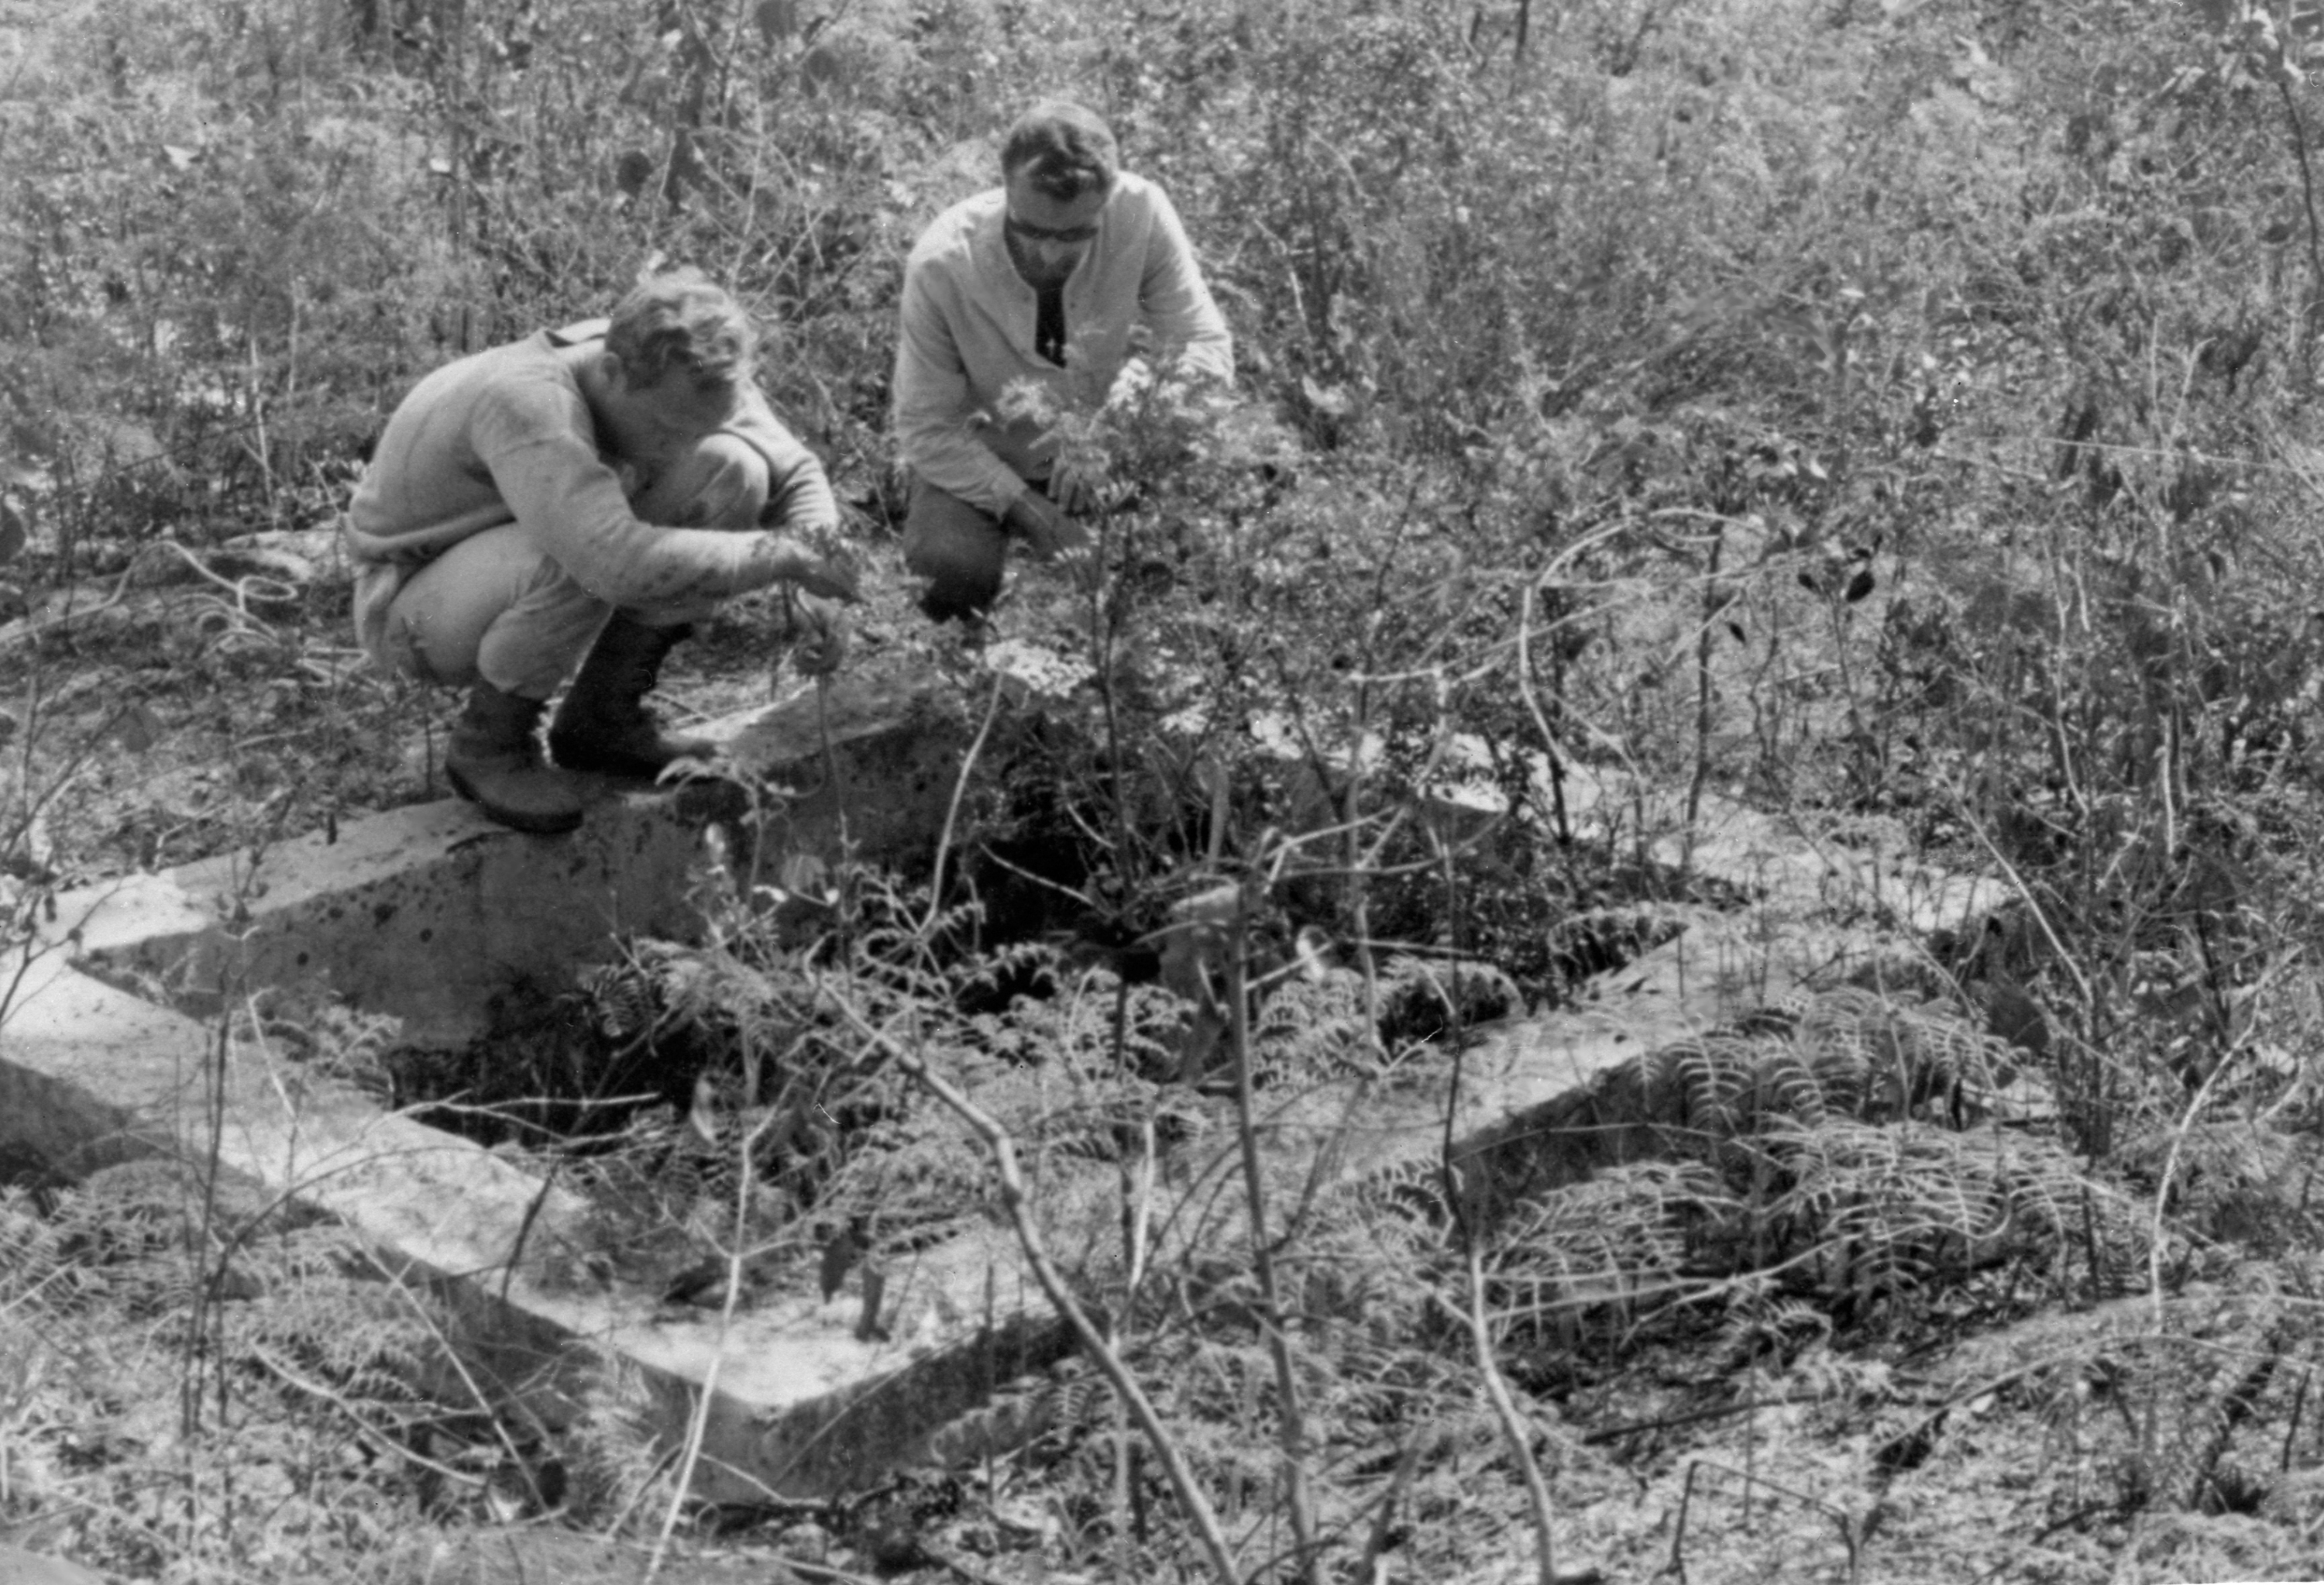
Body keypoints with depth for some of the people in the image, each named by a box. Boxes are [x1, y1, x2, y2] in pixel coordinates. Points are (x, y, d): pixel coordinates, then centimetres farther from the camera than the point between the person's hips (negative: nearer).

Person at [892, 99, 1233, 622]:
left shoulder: (1141, 212, -25)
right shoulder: (942, 264, -26)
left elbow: (1206, 348, -18)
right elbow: (926, 428, -18)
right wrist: (1026, 507, -29)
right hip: (983, 457, -2)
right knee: (952, 567, -32)